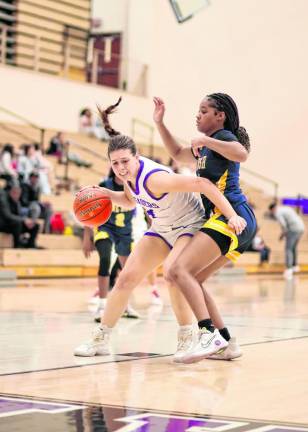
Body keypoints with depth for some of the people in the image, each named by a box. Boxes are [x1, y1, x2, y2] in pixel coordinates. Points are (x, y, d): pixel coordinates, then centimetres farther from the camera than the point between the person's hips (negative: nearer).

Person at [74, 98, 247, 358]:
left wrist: (232, 215, -43)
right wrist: (106, 195, -6)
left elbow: (202, 184, -38)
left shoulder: (153, 178, -34)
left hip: (190, 227, -8)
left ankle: (187, 337, -17)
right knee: (127, 278, 1)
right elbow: (131, 201, 13)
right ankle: (100, 339, 14)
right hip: (162, 229, 8)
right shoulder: (129, 175, -9)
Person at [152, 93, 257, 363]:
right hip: (227, 220, 10)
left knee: (179, 271, -21)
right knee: (191, 279, 11)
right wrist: (160, 123, 32)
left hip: (231, 217, -10)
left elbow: (242, 154, -25)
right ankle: (226, 343, 8)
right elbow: (178, 154, 41)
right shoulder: (205, 147, 26)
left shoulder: (223, 136, -2)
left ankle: (208, 334, -31)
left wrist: (206, 140, -21)